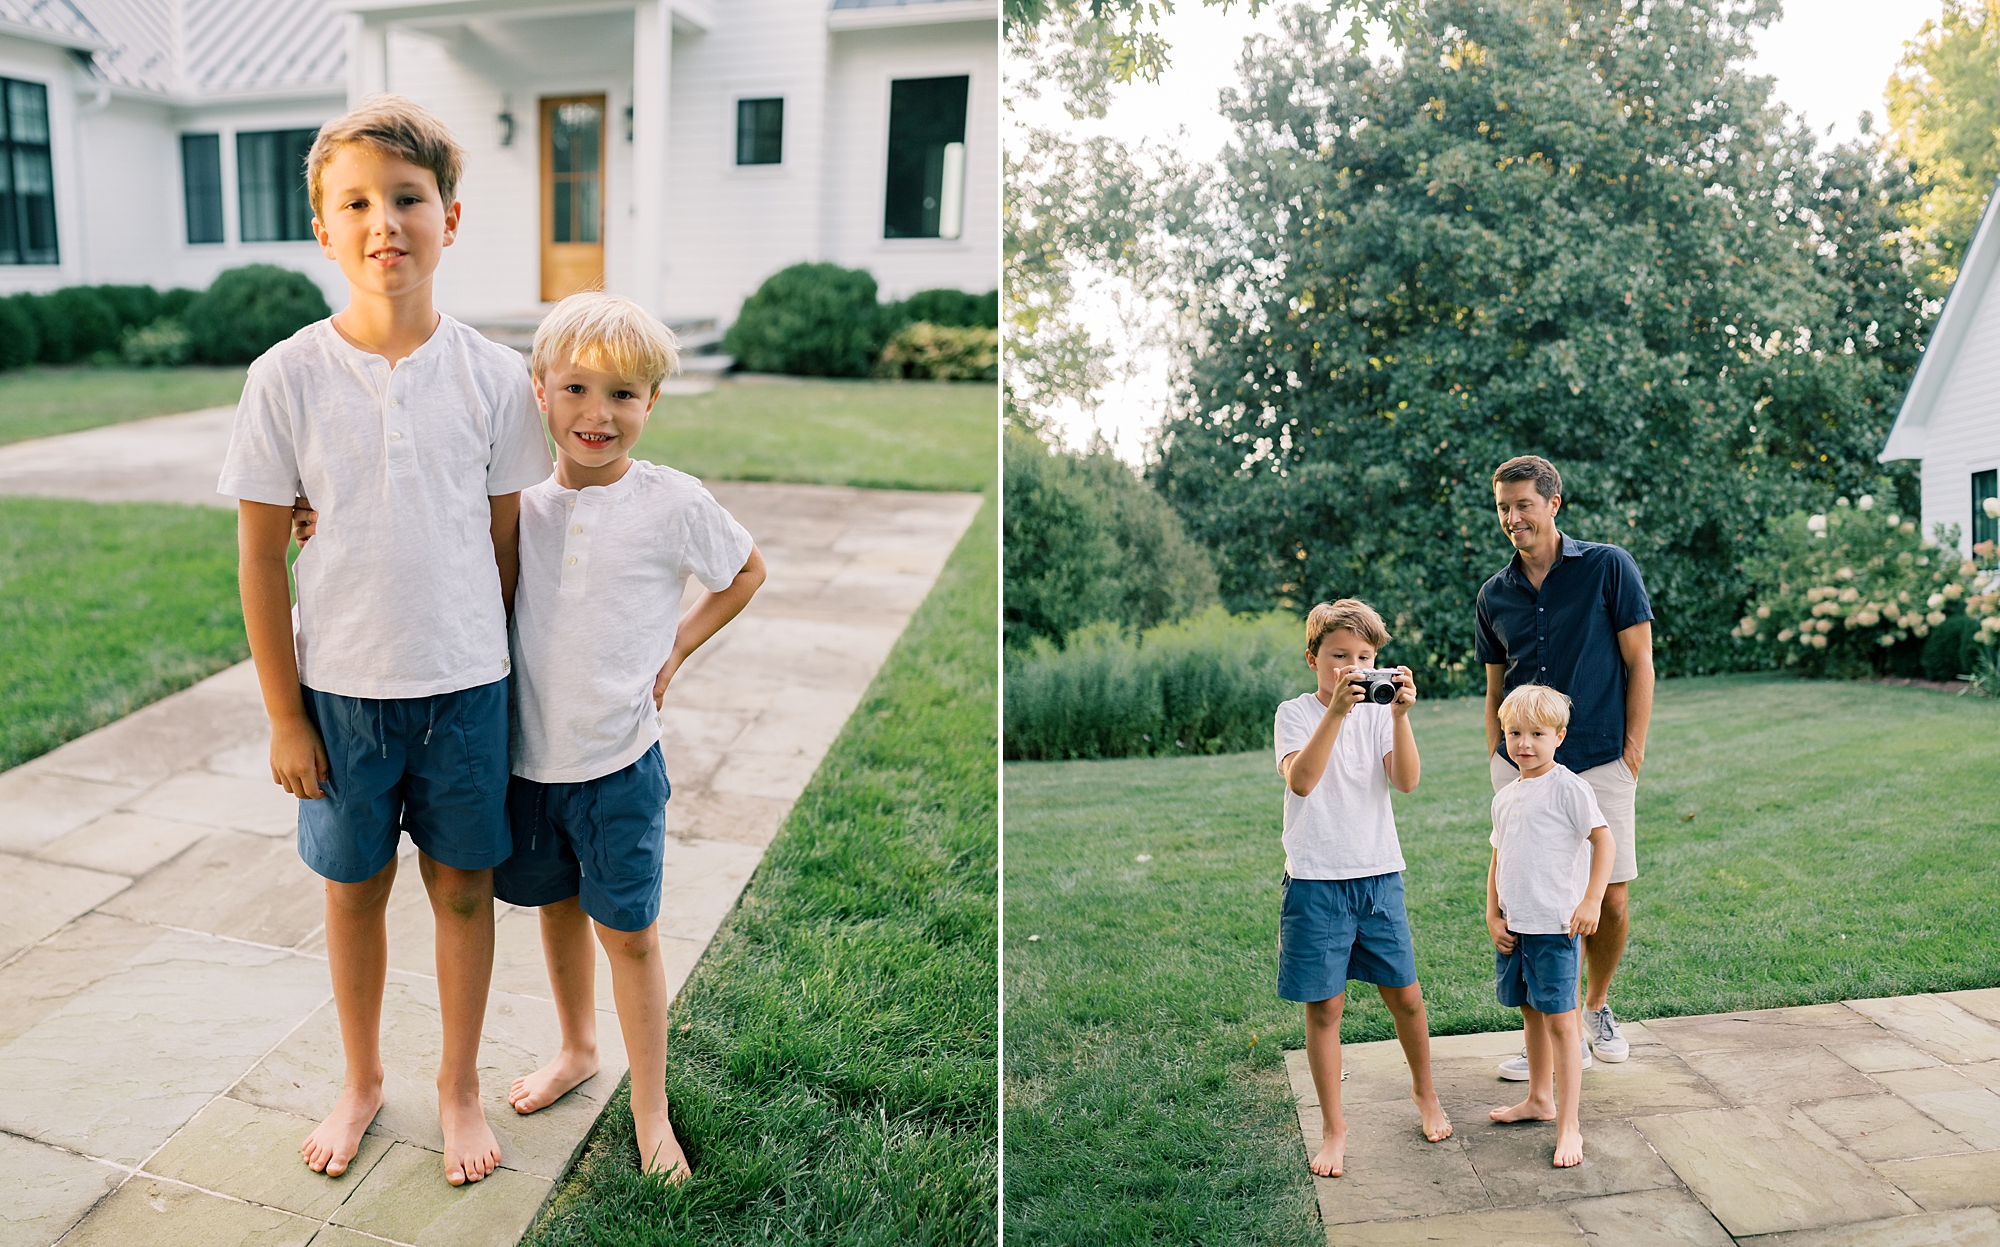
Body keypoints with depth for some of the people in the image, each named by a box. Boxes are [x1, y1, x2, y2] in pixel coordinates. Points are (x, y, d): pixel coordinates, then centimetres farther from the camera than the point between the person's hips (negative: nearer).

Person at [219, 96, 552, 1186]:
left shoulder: (491, 376, -5)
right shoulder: (287, 377, -8)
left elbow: (503, 539, 3)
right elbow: (260, 557, -3)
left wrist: (503, 677, 6)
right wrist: (284, 715, -3)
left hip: (466, 686, 0)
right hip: (341, 688, 0)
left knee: (463, 890, 11)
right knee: (352, 889, 15)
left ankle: (459, 1085, 33)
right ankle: (361, 1080, 39)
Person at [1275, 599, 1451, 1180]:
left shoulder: (1378, 714, 4)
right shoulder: (1296, 713, -5)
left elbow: (1407, 781, -11)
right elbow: (1301, 780, -23)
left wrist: (1400, 714, -24)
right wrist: (1337, 711, -31)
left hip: (1379, 876, 3)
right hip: (1316, 881, -3)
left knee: (1405, 996, 11)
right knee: (1323, 1006, 3)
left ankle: (1425, 1092, 37)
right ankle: (1333, 1126, 18)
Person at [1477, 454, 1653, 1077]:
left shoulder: (1609, 567, -2)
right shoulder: (1495, 594, 8)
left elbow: (1639, 662, -1)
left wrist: (1633, 750, -4)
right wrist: (1496, 758, 7)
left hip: (1600, 764, -2)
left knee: (1612, 901, 2)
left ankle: (1597, 1007, 29)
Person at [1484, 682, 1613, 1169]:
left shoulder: (1567, 787, -9)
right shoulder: (1504, 797, 12)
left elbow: (1603, 838, -13)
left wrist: (1592, 900, -20)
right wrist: (1492, 915, 8)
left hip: (1555, 926, -7)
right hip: (1513, 926, 7)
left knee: (1559, 1020, -4)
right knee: (1530, 1014, 19)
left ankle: (1569, 1126, 2)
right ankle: (1539, 1100, 35)